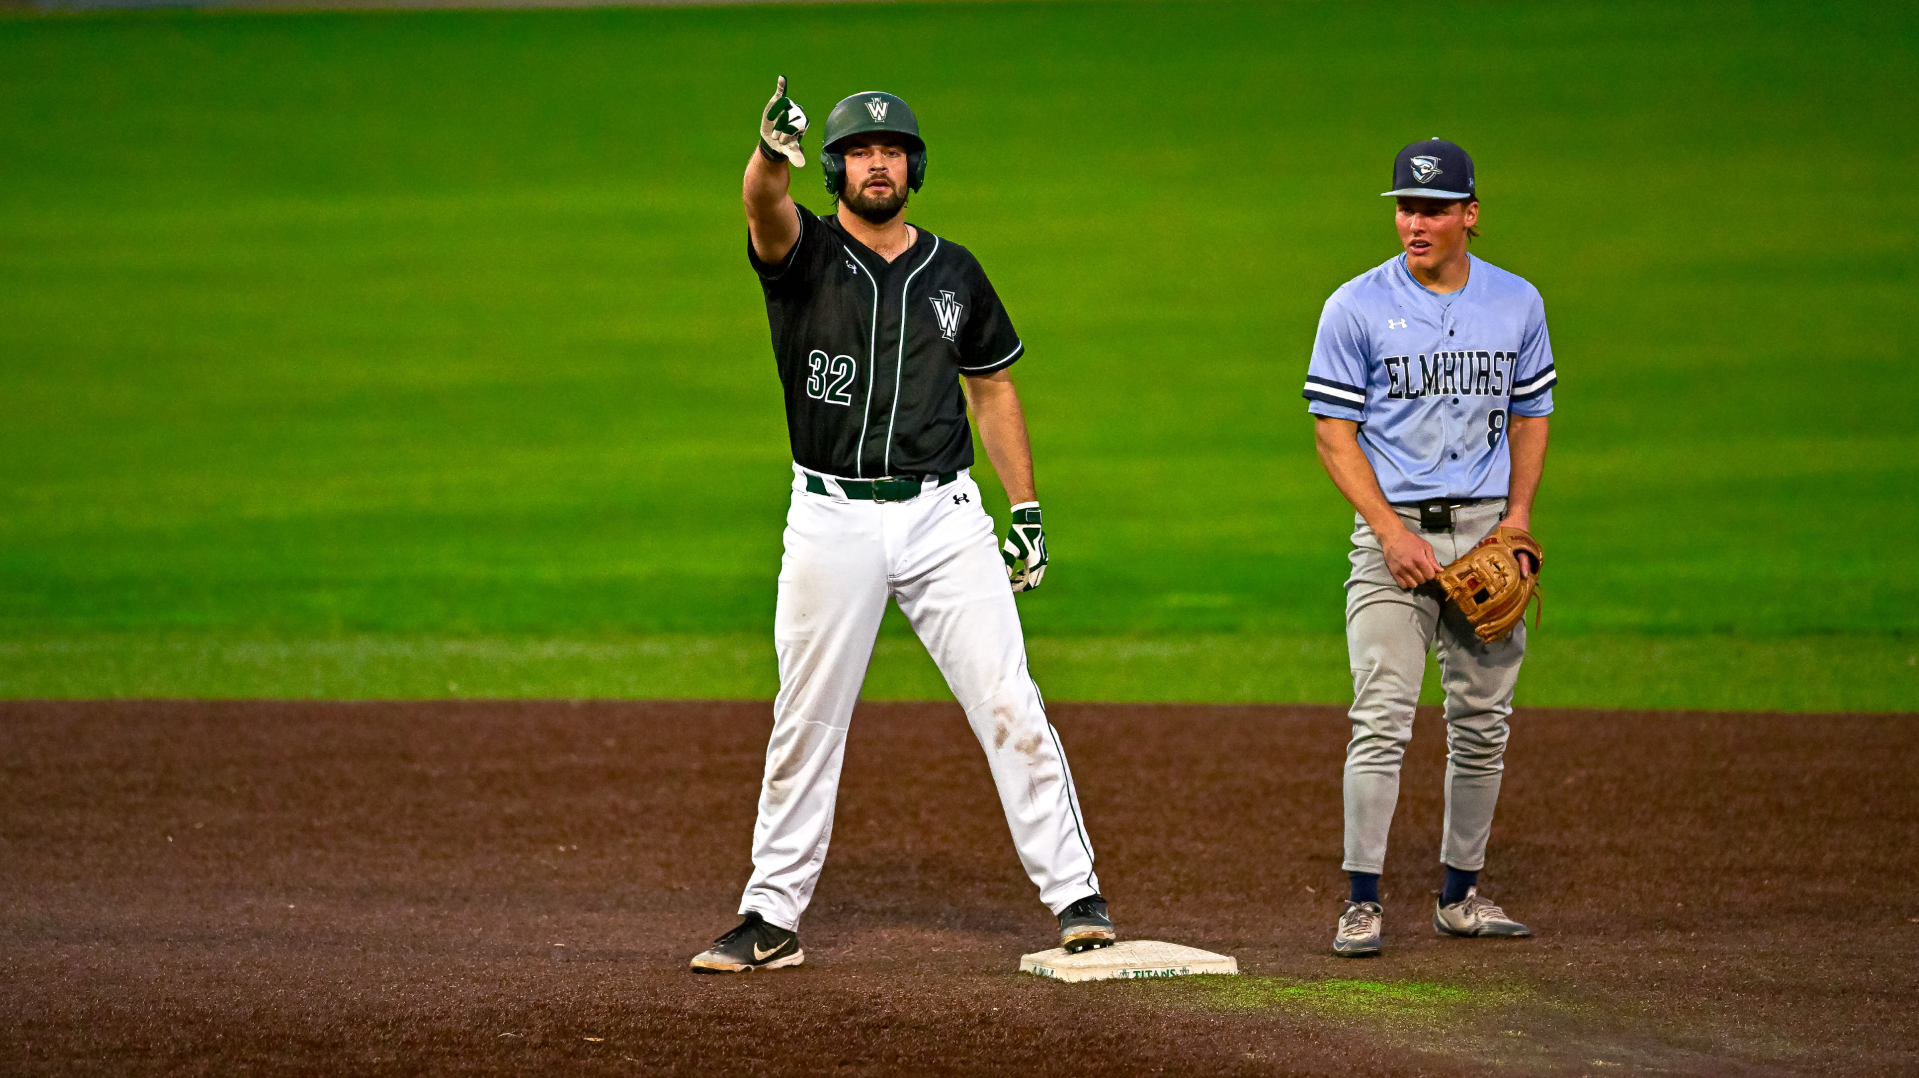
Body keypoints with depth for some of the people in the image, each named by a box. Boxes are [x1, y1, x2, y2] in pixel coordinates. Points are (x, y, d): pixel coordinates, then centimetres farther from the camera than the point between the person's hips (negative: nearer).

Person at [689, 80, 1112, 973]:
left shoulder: (954, 272, 9)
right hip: (832, 522, -1)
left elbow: (992, 390, 17)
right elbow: (763, 203, -24)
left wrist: (1026, 509, 9)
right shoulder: (802, 254, 0)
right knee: (805, 724, 5)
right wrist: (773, 151, -48)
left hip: (943, 519, 1)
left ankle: (1075, 897, 0)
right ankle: (771, 920, 13)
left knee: (1010, 708, -4)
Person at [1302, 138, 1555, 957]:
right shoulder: (1357, 307, -5)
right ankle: (1362, 903, -9)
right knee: (1382, 720, -12)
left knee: (1482, 721, 7)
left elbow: (1530, 415, 15)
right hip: (1394, 529, -4)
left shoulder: (1517, 304, 6)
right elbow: (1333, 431, -5)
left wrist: (1518, 516, -1)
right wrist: (1392, 533, -15)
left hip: (1486, 529, 4)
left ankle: (1461, 895, 17)